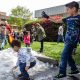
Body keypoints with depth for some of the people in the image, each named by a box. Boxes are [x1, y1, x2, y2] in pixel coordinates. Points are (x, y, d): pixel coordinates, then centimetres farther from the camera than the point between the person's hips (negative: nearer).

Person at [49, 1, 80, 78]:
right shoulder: (68, 18, 9)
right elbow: (56, 21, 16)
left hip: (72, 40, -7)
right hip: (67, 40, 7)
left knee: (64, 55, -6)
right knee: (68, 55, 15)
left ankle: (62, 72, 4)